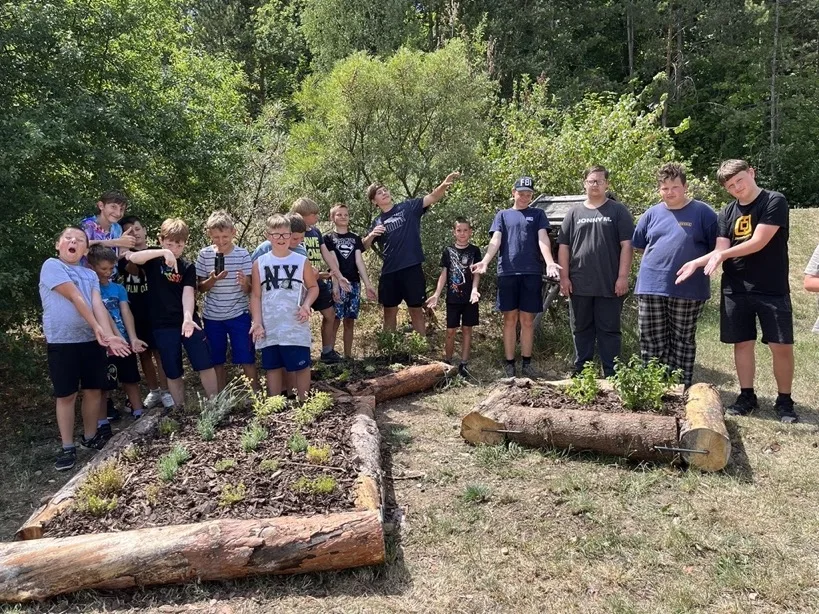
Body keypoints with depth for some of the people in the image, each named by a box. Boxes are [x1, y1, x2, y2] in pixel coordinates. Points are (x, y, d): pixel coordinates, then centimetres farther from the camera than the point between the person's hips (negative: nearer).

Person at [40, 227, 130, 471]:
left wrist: (109, 335, -17)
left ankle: (90, 436, 28)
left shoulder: (91, 275, 11)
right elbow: (75, 297, -12)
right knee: (66, 395, 2)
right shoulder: (51, 266, -4)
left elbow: (98, 305, -3)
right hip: (62, 342, -5)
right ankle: (68, 447, 13)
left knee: (94, 390, 11)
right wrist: (98, 328, -17)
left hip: (92, 340, 5)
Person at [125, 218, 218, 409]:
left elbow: (188, 293, -10)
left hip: (188, 321, 1)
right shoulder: (153, 260, 2)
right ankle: (180, 411, 20)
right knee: (173, 373, 7)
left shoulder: (187, 267, 4)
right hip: (163, 325, -1)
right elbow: (132, 257, -21)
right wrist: (163, 252, -33)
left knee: (206, 366, -1)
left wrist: (188, 318, -28)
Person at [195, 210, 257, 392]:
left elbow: (249, 290, -6)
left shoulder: (242, 254, -6)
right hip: (212, 316, 2)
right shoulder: (204, 254, -3)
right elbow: (201, 287, 1)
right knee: (217, 361, 11)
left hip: (238, 314, -2)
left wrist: (244, 283, -29)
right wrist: (212, 280, -20)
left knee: (247, 360, 0)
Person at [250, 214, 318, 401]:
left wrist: (306, 305, -10)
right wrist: (257, 323, -5)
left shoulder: (301, 261, 0)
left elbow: (313, 287, 8)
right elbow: (255, 296, 3)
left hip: (296, 327, -1)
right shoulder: (260, 263, 2)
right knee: (273, 367, 12)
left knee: (301, 366, 4)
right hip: (270, 328, 1)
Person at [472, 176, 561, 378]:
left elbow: (543, 239, -1)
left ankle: (526, 364, 13)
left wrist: (550, 262, -20)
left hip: (531, 272, 0)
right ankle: (509, 364, 10)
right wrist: (485, 261, -17)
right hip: (507, 272, 0)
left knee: (527, 320, 5)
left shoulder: (537, 214, 13)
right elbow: (495, 240, 2)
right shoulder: (503, 215, 14)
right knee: (510, 319, 4)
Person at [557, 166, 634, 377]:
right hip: (579, 284, 3)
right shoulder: (574, 213, 11)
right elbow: (563, 246, 9)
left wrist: (623, 276, -10)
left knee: (609, 330, 3)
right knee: (581, 329, 10)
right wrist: (564, 277, 1)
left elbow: (626, 245, -2)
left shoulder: (618, 211, 4)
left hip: (609, 285, -2)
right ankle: (580, 372, 20)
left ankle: (611, 374, 9)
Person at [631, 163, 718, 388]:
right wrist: (660, 257, 12)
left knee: (682, 341, 7)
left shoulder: (702, 212, 0)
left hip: (688, 290, -3)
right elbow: (638, 245, 20)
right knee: (651, 341, 5)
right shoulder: (652, 213, 9)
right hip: (650, 287, 3)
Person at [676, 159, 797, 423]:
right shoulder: (727, 212, 8)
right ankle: (747, 396, 20)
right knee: (742, 343, 8)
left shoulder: (775, 202, -7)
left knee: (781, 346, -1)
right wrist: (696, 262, -14)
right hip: (736, 290, 4)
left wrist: (724, 254, -10)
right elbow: (720, 251, 2)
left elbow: (759, 242, -15)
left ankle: (784, 400, 14)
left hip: (772, 290, -4)